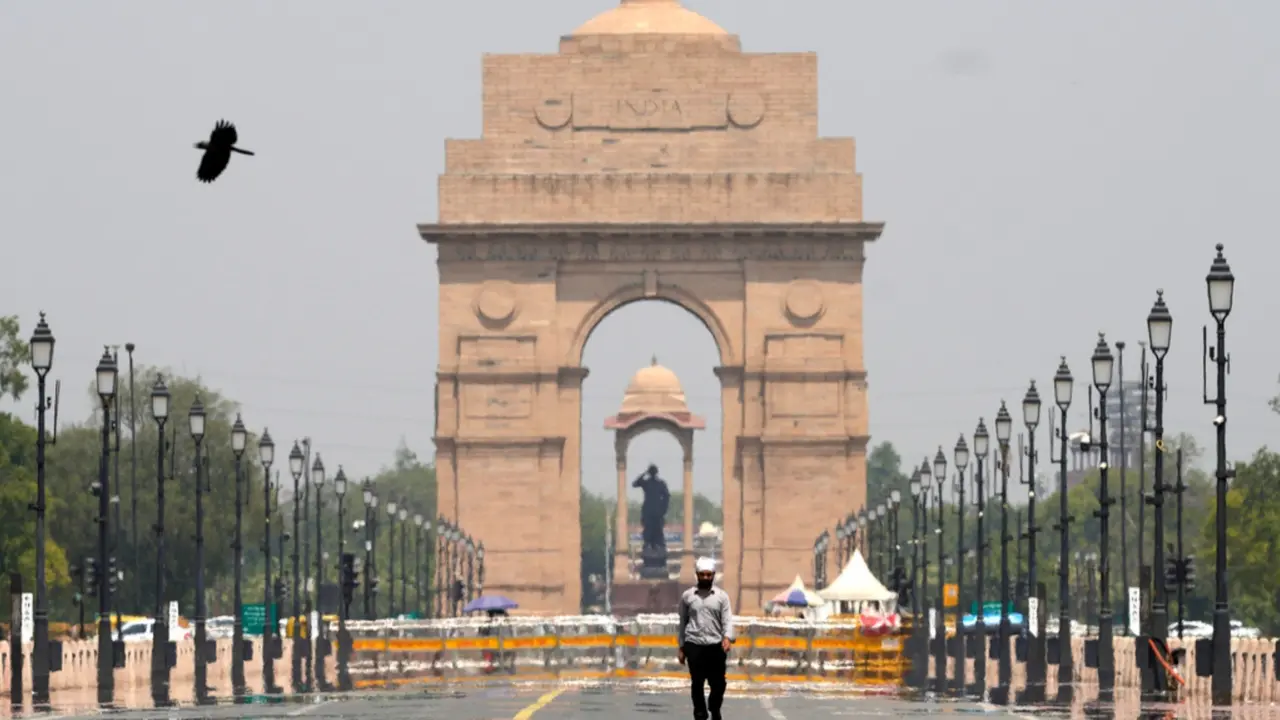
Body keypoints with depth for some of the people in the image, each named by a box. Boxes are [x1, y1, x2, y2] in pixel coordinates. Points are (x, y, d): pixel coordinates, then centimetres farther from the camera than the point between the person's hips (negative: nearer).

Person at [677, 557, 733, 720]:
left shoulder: (722, 596, 4)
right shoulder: (687, 596, 6)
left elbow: (728, 620, -5)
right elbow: (683, 622, 11)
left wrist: (727, 637, -24)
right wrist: (681, 647, 9)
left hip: (716, 646, 0)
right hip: (694, 645, 0)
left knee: (718, 683, 4)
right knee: (697, 684, 1)